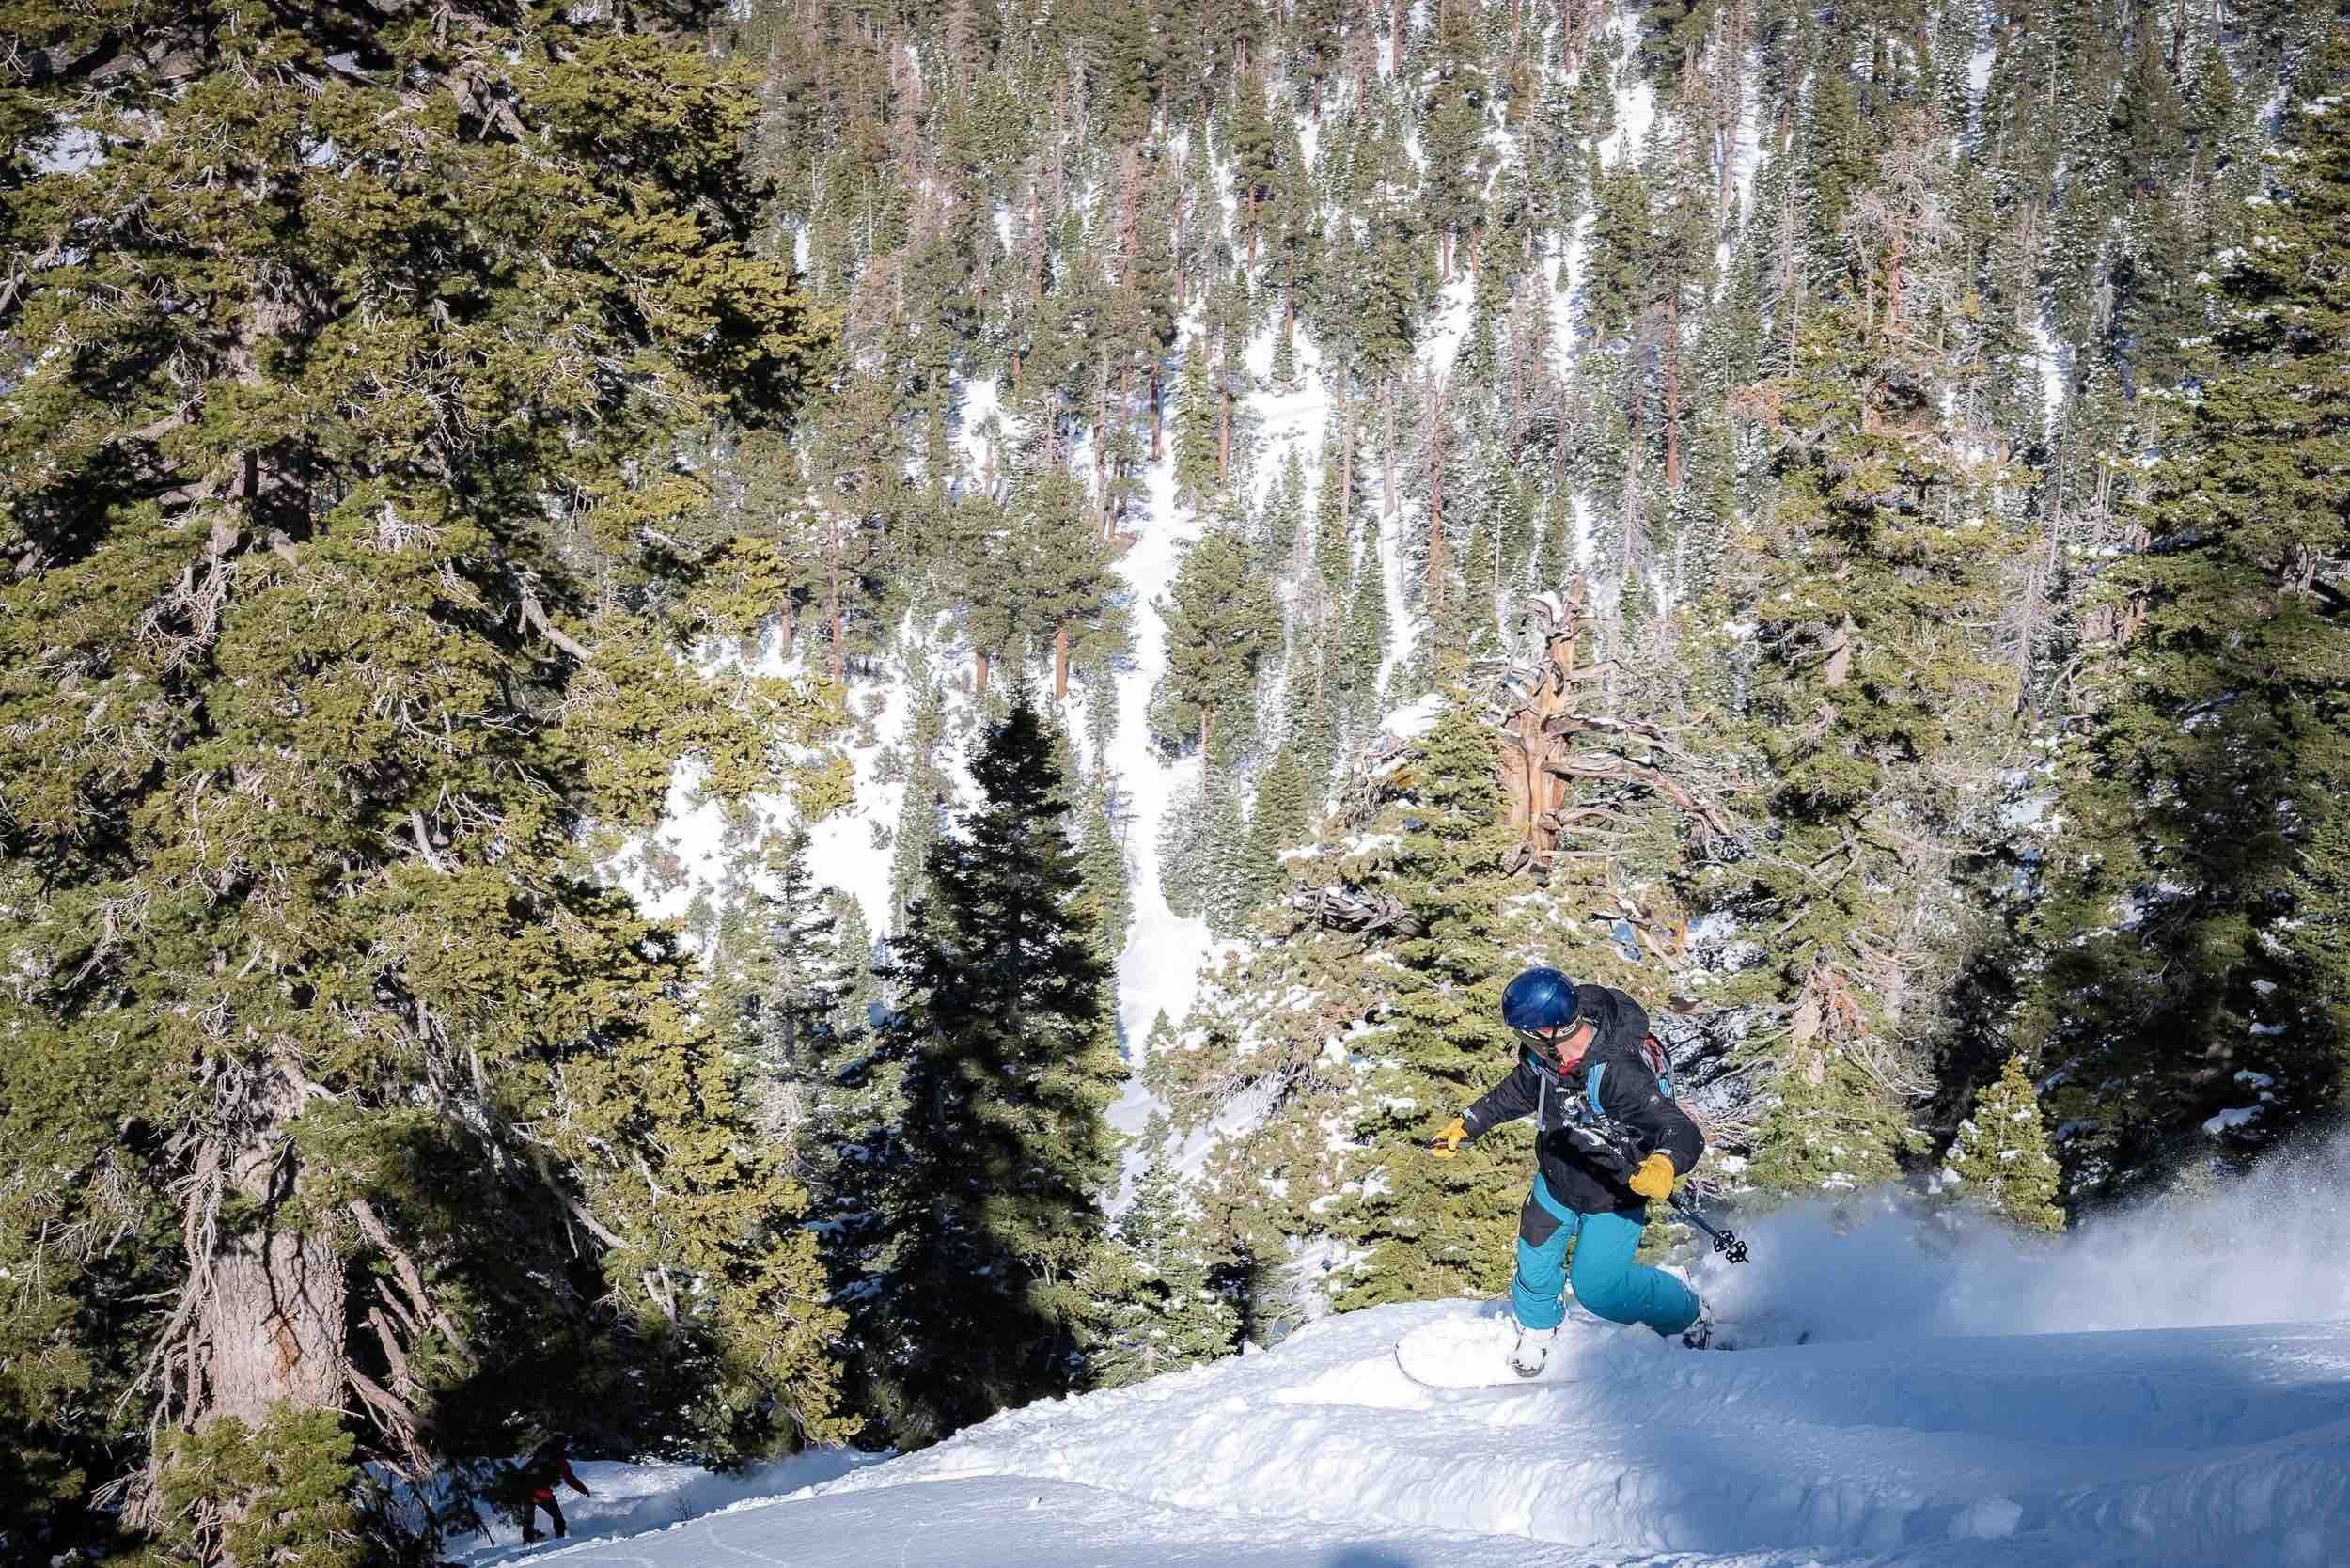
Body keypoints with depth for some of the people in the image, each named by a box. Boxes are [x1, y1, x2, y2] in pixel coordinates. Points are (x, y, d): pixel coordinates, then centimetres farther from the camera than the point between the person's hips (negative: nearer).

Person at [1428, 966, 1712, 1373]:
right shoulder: (1544, 1057, -18)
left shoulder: (1618, 1073, -39)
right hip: (1556, 1180, 6)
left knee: (1596, 1286, -2)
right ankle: (1535, 1333, 48)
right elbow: (1517, 1092, 7)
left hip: (1612, 1195, -6)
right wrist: (1464, 1127, 12)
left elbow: (1683, 1133, -41)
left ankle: (1690, 1317, 23)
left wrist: (1663, 1164, -64)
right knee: (1535, 1265, 16)